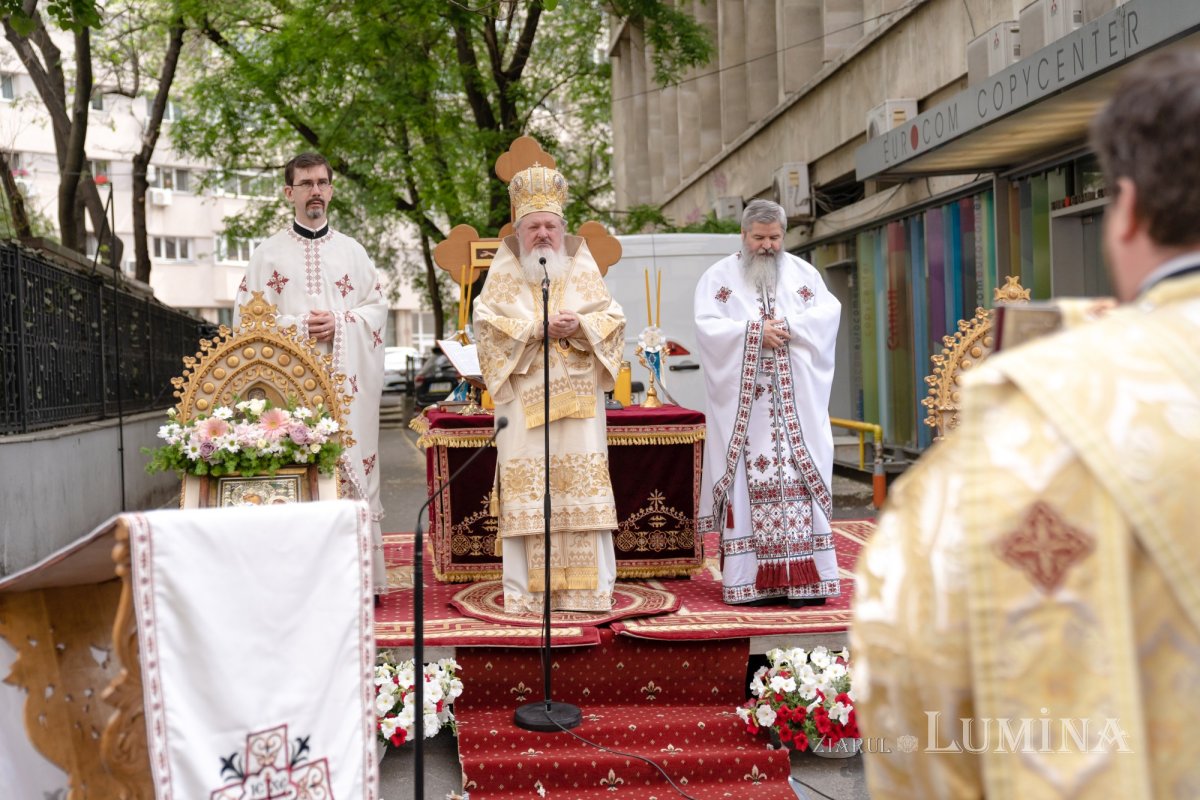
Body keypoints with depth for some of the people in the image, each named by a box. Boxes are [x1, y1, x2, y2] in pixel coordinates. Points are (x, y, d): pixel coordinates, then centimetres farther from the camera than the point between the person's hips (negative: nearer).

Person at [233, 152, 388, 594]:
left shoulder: (353, 252, 13)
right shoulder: (268, 254, 8)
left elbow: (377, 308, 10)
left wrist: (339, 323, -8)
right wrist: (299, 325, -9)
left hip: (346, 381, 2)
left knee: (352, 466, -3)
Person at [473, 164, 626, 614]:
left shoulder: (582, 266, 11)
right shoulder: (505, 269, 7)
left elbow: (613, 318, 7)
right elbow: (486, 322, -2)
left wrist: (579, 326, -12)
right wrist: (535, 329, -14)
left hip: (577, 397, 1)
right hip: (523, 398, -1)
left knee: (582, 486, -1)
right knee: (526, 489, -4)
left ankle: (589, 588, 5)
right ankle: (527, 591, 0)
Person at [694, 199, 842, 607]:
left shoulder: (804, 272, 14)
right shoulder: (719, 276, 7)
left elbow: (829, 312, 1)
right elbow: (707, 325, -6)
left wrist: (789, 325, -13)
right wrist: (756, 332, -15)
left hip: (796, 402, 2)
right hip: (742, 403, -2)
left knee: (799, 478, -3)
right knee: (749, 481, -5)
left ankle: (804, 578, 0)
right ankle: (753, 581, -3)